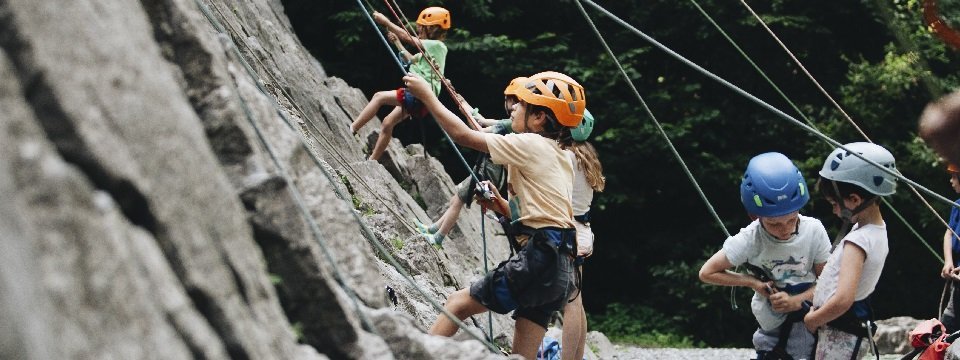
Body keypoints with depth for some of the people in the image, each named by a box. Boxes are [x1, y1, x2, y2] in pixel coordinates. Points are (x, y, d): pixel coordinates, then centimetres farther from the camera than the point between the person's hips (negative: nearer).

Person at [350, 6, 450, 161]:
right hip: (416, 96, 10)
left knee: (380, 97, -12)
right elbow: (412, 60, 33)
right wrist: (397, 42, 28)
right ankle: (372, 161, 17)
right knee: (388, 123, 11)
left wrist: (385, 21, -7)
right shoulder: (431, 48, 17)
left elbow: (407, 37, -13)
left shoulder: (437, 45, -11)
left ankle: (351, 129, -9)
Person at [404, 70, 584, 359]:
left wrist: (426, 95, 4)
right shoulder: (559, 158, 22)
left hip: (538, 259, -9)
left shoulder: (531, 145, -5)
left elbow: (462, 135, -4)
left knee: (458, 303, -1)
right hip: (561, 268, 9)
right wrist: (504, 207, 13)